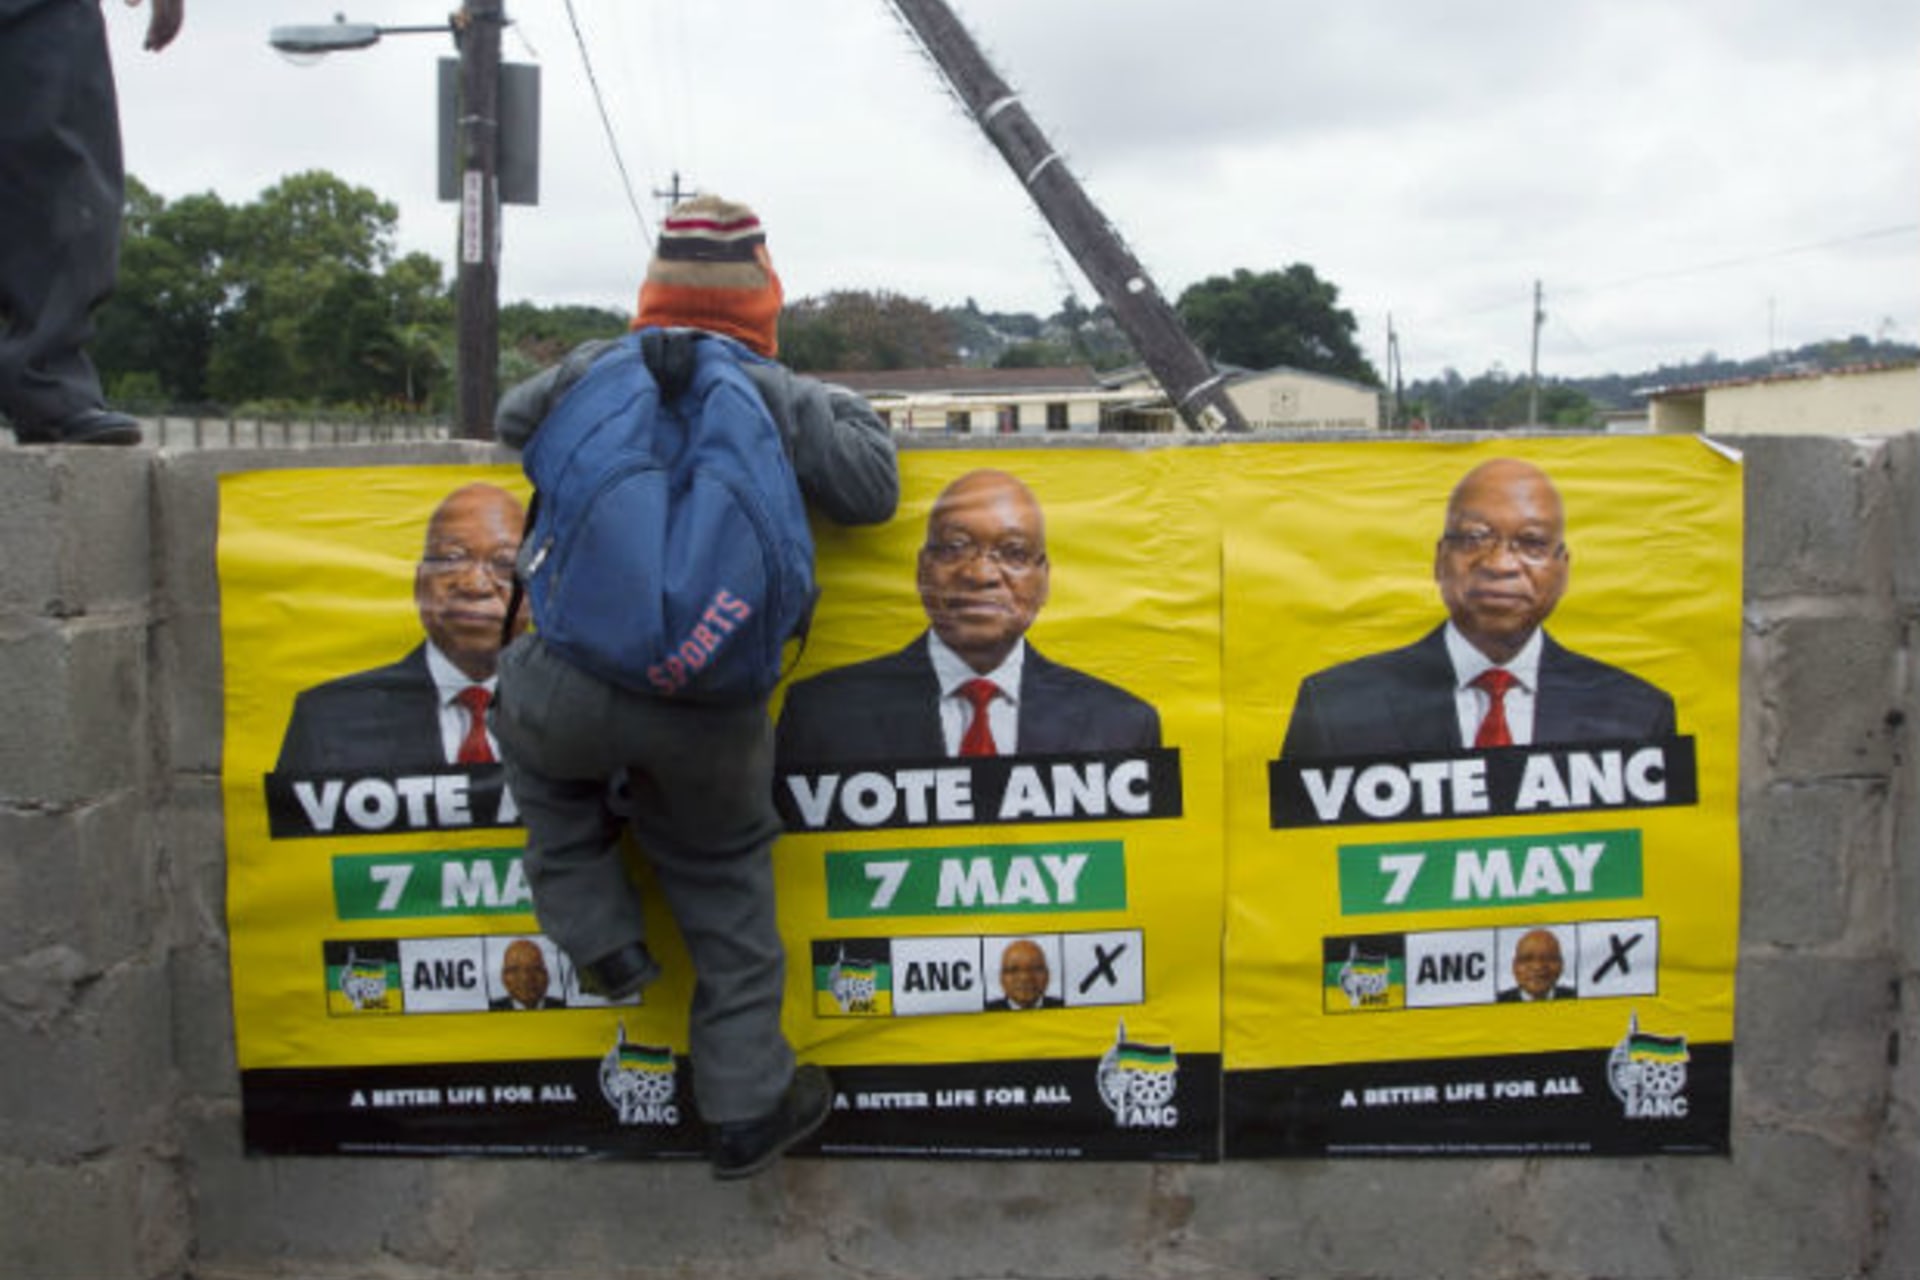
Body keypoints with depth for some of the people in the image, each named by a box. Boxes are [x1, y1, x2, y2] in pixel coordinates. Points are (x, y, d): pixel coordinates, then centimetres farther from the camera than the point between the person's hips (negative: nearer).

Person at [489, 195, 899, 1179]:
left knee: (531, 729, 36)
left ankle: (599, 935, 27)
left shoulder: (592, 370, 11)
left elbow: (512, 421, 29)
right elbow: (872, 492, 8)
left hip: (570, 688, 1)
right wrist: (846, 411, 26)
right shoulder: (778, 396, 5)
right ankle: (748, 1106, 27)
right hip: (709, 718, 0)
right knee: (724, 880, 18)